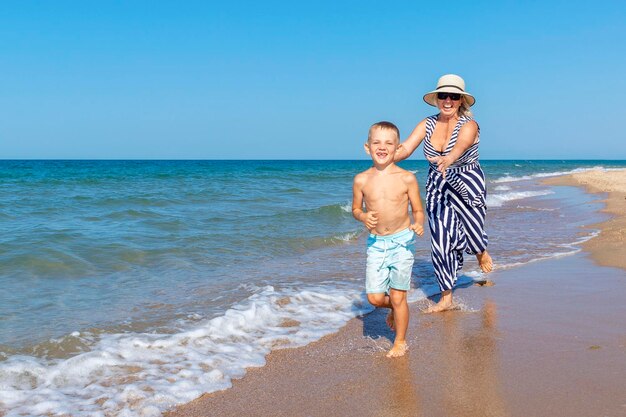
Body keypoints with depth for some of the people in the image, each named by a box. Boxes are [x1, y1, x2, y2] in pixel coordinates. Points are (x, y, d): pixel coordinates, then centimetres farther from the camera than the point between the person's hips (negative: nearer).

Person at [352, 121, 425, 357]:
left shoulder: (407, 178, -8)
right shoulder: (361, 180, -3)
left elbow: (418, 210, 1)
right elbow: (356, 208, 12)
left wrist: (419, 224, -20)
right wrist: (363, 217, -11)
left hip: (402, 241, -2)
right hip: (376, 243, 2)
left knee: (397, 297, 3)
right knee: (374, 298, 2)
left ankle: (400, 342, 24)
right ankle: (394, 308, 38)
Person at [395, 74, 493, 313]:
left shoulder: (469, 125, -14)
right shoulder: (427, 125, -1)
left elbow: (460, 145, -36)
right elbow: (405, 148, -13)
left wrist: (448, 159, -59)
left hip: (468, 186, -4)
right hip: (437, 188, 4)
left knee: (463, 237, 3)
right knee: (440, 241, 2)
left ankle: (481, 251, 44)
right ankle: (446, 299, 13)